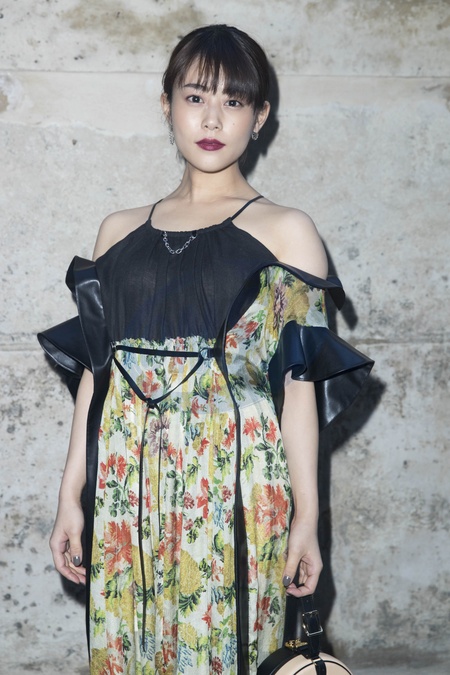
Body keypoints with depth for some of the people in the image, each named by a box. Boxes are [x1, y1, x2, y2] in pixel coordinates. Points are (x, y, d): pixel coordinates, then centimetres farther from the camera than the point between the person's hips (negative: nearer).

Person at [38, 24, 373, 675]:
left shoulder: (286, 231, 3)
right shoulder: (122, 230, 12)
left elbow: (300, 383, -1)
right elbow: (95, 371, 10)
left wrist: (306, 516, -5)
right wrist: (71, 495, 6)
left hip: (235, 486, -3)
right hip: (125, 488, 3)